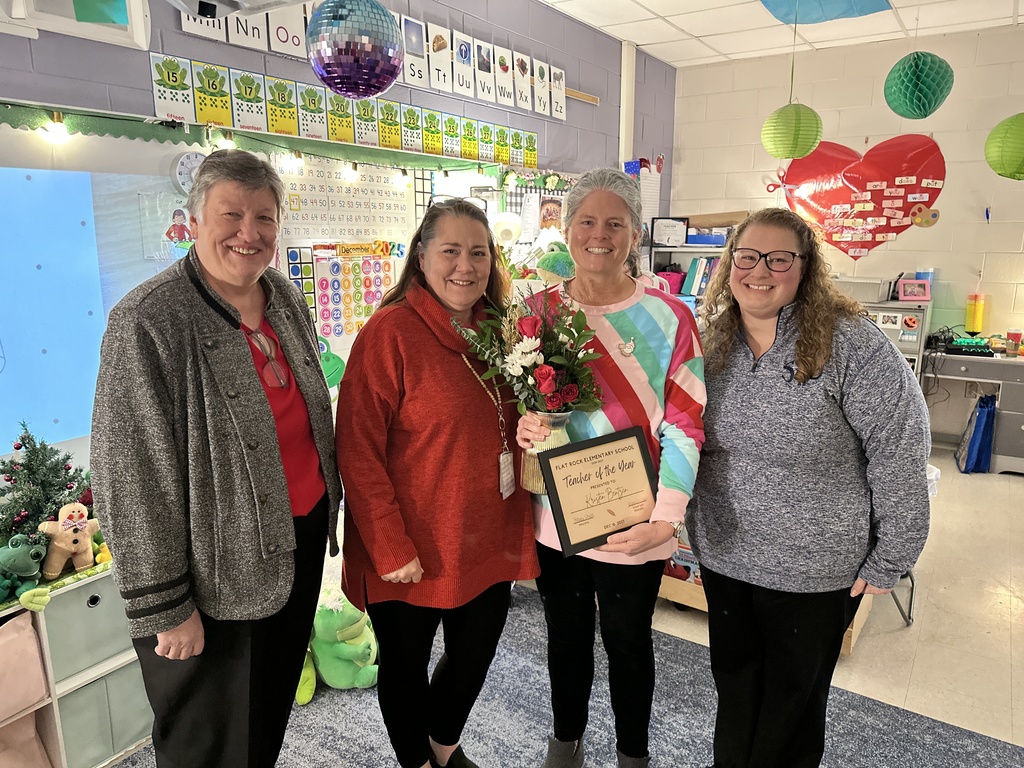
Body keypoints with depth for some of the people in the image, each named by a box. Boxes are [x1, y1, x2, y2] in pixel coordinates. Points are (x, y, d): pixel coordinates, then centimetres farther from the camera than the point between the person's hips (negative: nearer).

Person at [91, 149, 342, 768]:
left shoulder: (287, 299, 1)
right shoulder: (149, 323, -21)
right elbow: (132, 480, -20)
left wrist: (328, 502, 18)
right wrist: (164, 608, -17)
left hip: (301, 537, 6)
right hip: (218, 572, -6)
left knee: (274, 717, 26)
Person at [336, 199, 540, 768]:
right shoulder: (391, 331, -17)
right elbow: (358, 452, -18)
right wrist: (391, 548, -18)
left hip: (489, 540, 6)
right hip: (412, 553, -6)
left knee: (476, 652, 23)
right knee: (407, 663, 17)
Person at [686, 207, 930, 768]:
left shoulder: (851, 345, -18)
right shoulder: (712, 343, 0)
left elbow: (900, 453, -15)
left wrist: (890, 559, -12)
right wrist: (695, 522, 10)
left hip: (814, 570, -4)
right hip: (722, 555, 5)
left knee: (792, 700, 18)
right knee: (734, 684, 24)